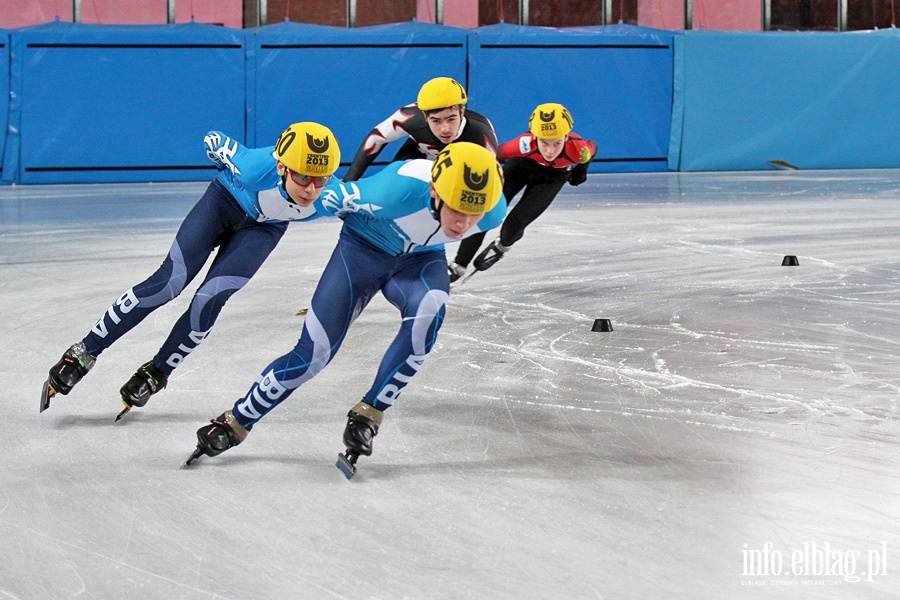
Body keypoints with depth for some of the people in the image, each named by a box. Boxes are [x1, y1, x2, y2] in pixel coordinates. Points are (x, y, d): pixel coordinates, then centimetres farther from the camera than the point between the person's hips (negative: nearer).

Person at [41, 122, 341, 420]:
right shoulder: (258, 169, -40)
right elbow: (215, 140, -17)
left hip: (263, 227, 2)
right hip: (225, 201, -2)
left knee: (209, 301, -14)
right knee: (168, 282, -13)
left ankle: (155, 374, 8)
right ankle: (83, 352, -2)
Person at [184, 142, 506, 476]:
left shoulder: (494, 212, -27)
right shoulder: (402, 188, -40)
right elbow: (332, 198, -21)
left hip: (421, 257, 3)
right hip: (363, 247, -3)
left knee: (428, 312, -31)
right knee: (314, 352, -9)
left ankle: (368, 415, -16)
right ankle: (236, 423, 12)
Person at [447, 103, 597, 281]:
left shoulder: (578, 148, -38)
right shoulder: (526, 144, -43)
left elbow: (592, 148, -12)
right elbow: (498, 155, -25)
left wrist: (580, 170, 3)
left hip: (554, 175, 0)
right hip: (522, 164, 0)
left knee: (516, 222, -11)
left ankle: (502, 246, 27)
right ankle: (458, 265, 8)